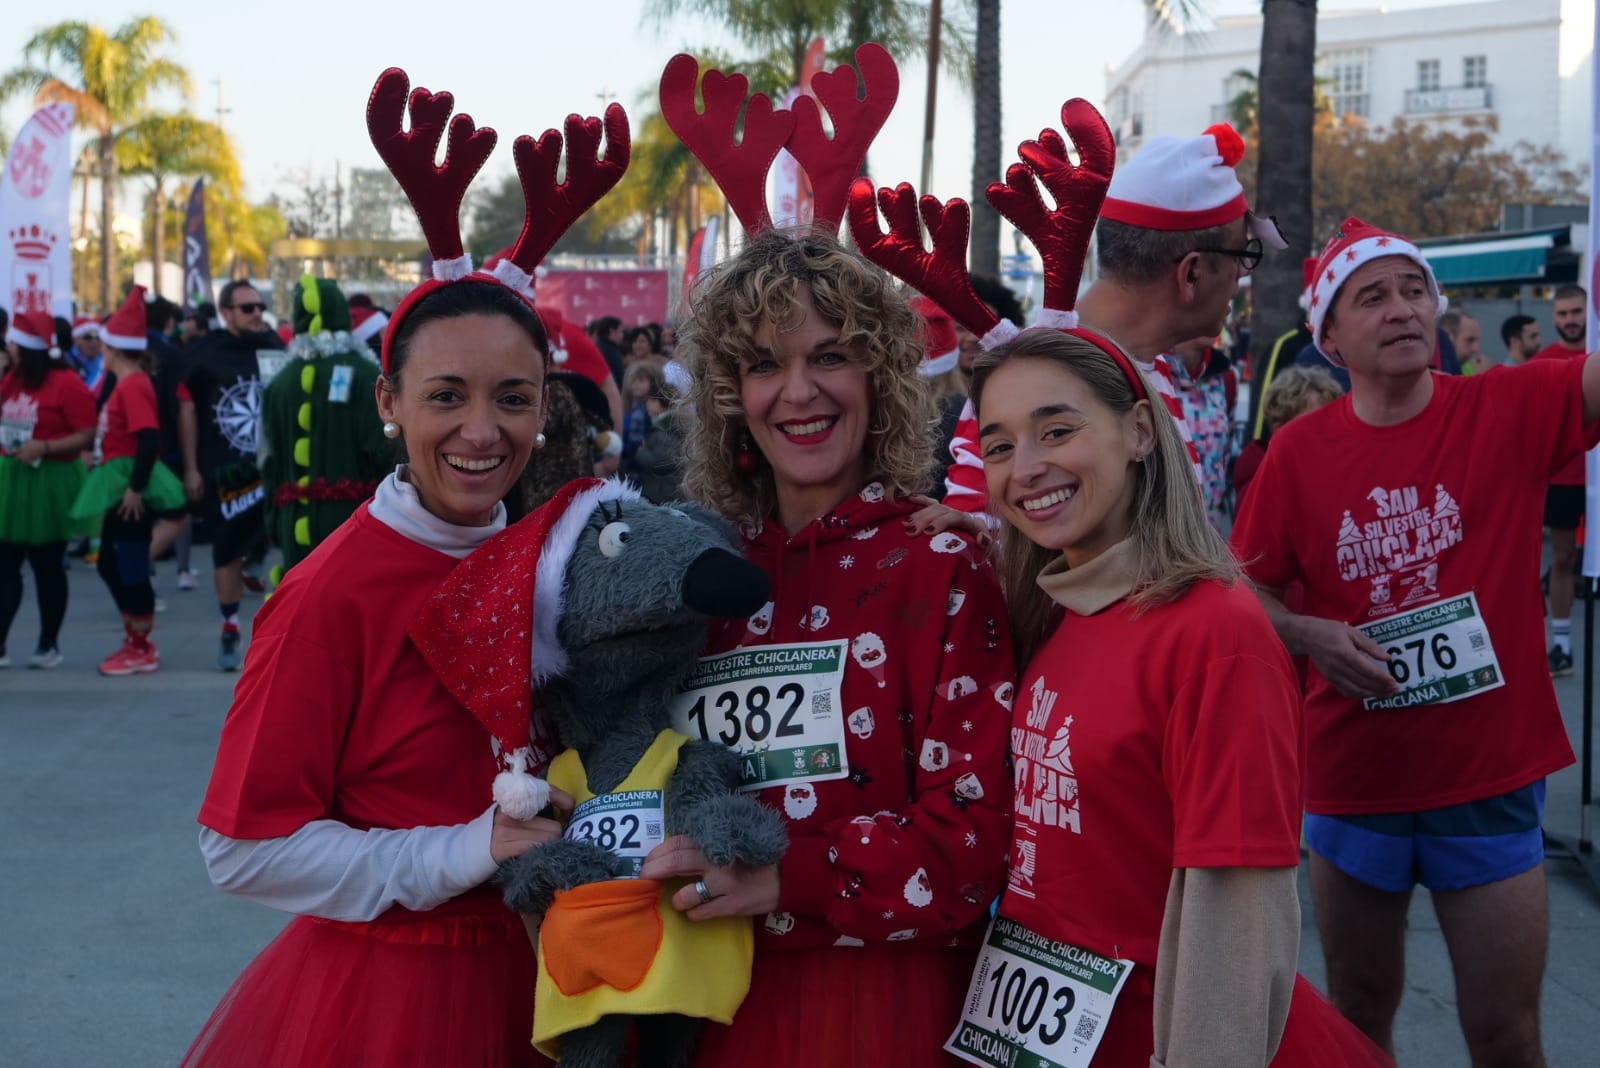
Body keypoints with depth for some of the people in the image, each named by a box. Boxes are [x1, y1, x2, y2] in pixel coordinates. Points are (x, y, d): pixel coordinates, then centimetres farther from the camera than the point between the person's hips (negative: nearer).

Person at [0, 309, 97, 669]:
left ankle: (49, 645, 16)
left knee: (47, 566, 4)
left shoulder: (67, 383, -12)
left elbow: (88, 435, -16)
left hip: (50, 481, -6)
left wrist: (44, 447, -23)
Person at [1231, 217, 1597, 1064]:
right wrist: (1309, 635, -15)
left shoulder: (1512, 410, -8)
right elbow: (1244, 591, 3)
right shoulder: (1298, 452, -4)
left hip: (1489, 779, -1)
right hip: (1353, 777, 2)